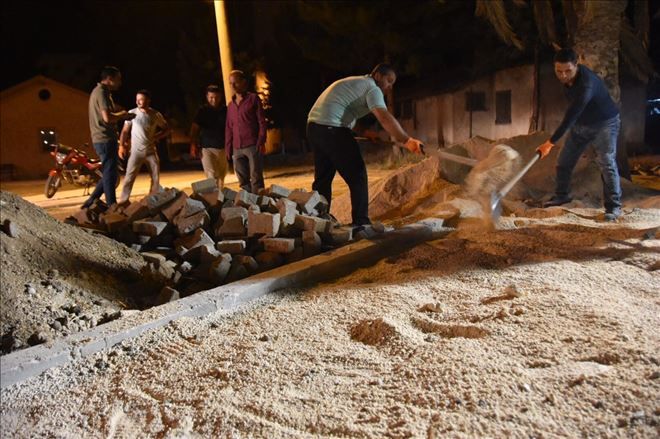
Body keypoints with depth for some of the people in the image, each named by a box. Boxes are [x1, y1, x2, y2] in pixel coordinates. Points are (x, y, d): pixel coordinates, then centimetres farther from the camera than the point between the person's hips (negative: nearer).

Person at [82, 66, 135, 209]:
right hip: (105, 139, -10)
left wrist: (122, 115, 8)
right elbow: (107, 118, -24)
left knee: (109, 174, 15)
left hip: (101, 139, 10)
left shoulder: (99, 91, 20)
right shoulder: (102, 92, -13)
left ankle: (90, 202, 18)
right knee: (110, 174, -5)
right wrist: (122, 114, -7)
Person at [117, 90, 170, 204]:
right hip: (136, 151, -2)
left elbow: (167, 129, 11)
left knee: (155, 177, 7)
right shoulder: (132, 113, -4)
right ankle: (123, 200, -5)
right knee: (129, 177, -9)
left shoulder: (156, 115, -1)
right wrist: (121, 145, -8)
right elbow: (125, 131, 0)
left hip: (151, 151, 2)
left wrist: (157, 136, -4)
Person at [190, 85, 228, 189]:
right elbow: (194, 128, 0)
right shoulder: (202, 110, 2)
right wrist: (193, 145, -10)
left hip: (222, 148, 3)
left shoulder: (225, 110, 6)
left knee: (221, 177, 12)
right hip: (207, 148, -3)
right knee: (212, 177, -14)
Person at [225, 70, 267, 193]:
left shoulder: (253, 98, 5)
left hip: (253, 146, -5)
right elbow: (229, 129, 19)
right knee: (243, 181, 4)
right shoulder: (231, 105, 18)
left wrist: (261, 142, -11)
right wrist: (228, 149, 12)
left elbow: (262, 121, -1)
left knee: (256, 179, -5)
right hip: (237, 149, 5)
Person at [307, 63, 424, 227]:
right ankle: (361, 223, -2)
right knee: (357, 175, -3)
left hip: (314, 126, 10)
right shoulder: (372, 88, -5)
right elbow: (385, 118, -20)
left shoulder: (357, 83, 25)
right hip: (331, 129, -10)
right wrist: (407, 141, -25)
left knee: (323, 177, 16)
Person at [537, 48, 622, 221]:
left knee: (606, 163, -17)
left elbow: (571, 116, -39)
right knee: (563, 161, 8)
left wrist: (550, 142, -41)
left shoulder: (586, 84, -36)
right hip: (580, 124, 8)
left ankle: (614, 206, -10)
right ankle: (562, 195, 26)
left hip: (604, 123, -7)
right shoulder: (566, 78, -11)